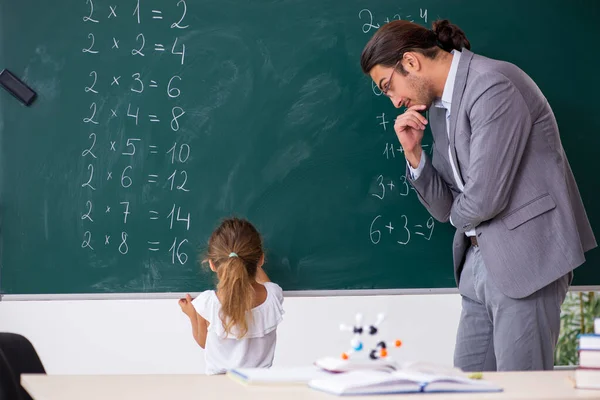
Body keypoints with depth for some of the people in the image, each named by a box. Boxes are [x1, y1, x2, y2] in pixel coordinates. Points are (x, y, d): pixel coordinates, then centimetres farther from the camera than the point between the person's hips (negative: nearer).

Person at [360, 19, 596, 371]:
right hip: (478, 261, 9)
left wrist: (459, 214, 2)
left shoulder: (492, 85, -16)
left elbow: (484, 199, -21)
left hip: (525, 259, -9)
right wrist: (413, 152, 0)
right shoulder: (437, 108, 12)